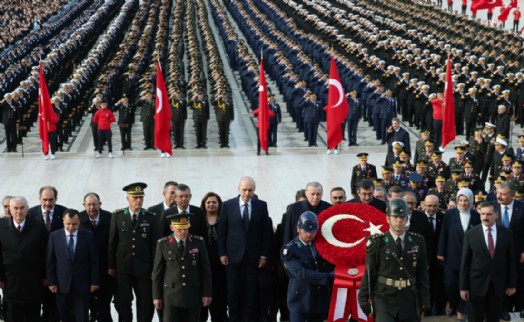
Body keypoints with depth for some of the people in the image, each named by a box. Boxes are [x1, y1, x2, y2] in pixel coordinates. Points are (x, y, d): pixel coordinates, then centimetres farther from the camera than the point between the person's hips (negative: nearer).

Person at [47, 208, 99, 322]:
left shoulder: (88, 236, -2)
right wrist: (51, 282, -2)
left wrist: (94, 281, -2)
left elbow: (94, 260, 0)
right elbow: (50, 261, 2)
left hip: (82, 283, -1)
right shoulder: (54, 236, 0)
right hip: (62, 284, 1)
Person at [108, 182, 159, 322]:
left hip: (143, 267, 0)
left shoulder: (151, 217, 1)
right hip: (123, 267, 0)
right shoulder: (117, 216, 1)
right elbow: (112, 242, 4)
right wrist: (111, 266, 2)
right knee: (123, 303, 4)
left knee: (146, 304, 1)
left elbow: (154, 244, 2)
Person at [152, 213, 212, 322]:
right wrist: (156, 296, 1)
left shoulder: (198, 242, 0)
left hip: (193, 295, 1)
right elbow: (157, 271, 2)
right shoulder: (163, 244, -2)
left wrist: (207, 293, 0)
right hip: (171, 295, -1)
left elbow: (205, 269, 3)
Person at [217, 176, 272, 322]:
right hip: (233, 255, 0)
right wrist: (222, 253, -2)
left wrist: (264, 254, 0)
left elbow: (265, 232, 4)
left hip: (253, 255, 0)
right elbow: (222, 231, 3)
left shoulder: (261, 205, 3)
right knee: (233, 290, 3)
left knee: (251, 290, 3)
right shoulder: (228, 205, 1)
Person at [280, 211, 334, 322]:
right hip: (299, 300, -5)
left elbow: (330, 268, 11)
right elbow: (301, 274, -19)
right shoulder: (290, 249, -8)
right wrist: (329, 276, -24)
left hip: (320, 300, 5)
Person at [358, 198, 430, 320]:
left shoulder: (418, 241, 4)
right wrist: (364, 300, -5)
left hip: (409, 300, 3)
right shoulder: (377, 242, -5)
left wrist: (424, 300, 5)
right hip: (384, 298, -3)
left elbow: (423, 273, 8)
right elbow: (369, 273, -3)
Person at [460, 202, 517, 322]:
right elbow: (465, 262, -4)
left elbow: (511, 260, 4)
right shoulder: (470, 234, -5)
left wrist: (512, 284, 3)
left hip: (498, 285, 1)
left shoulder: (507, 233, -1)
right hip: (476, 284, -1)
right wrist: (463, 287, -5)